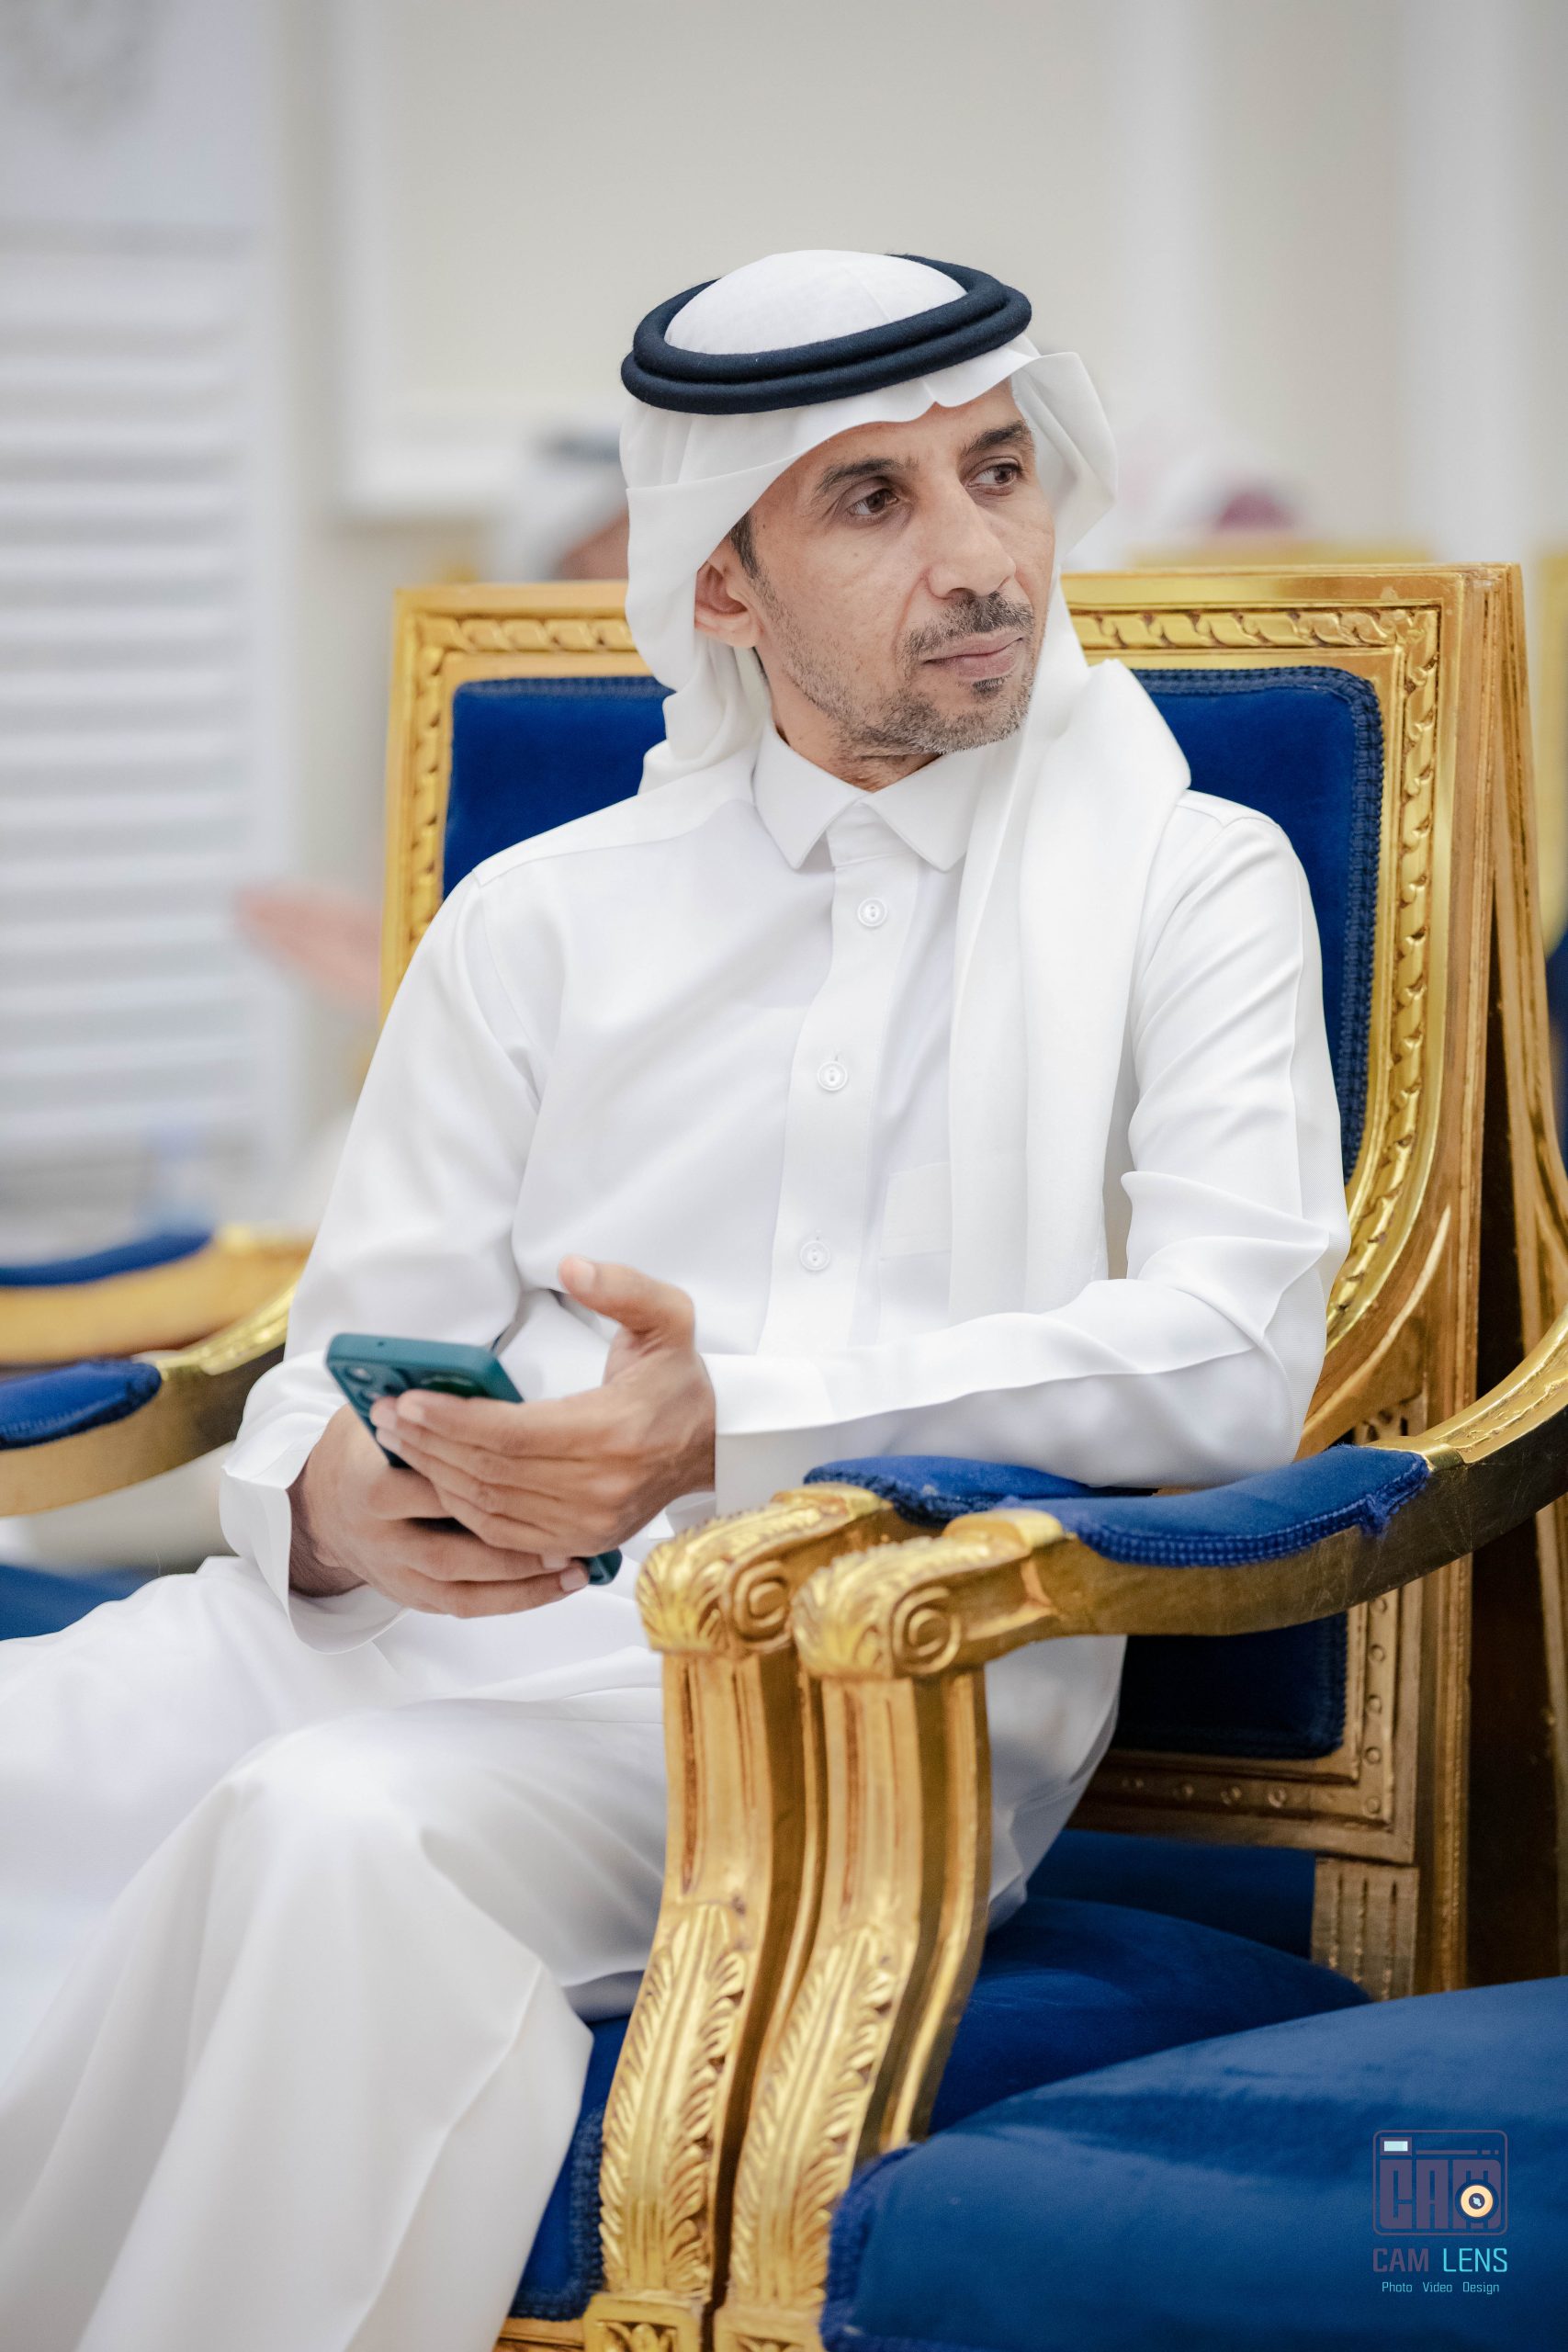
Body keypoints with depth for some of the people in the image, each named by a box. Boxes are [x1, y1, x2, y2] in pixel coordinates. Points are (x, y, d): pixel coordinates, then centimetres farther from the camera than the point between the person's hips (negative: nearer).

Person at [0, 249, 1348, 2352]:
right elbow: (364, 1334, 14)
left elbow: (1236, 1361, -5)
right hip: (456, 1605, 4)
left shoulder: (1191, 881, 10)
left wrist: (743, 1422, -19)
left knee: (337, 1827, -34)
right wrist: (347, 1500, -13)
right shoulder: (542, 917, 20)